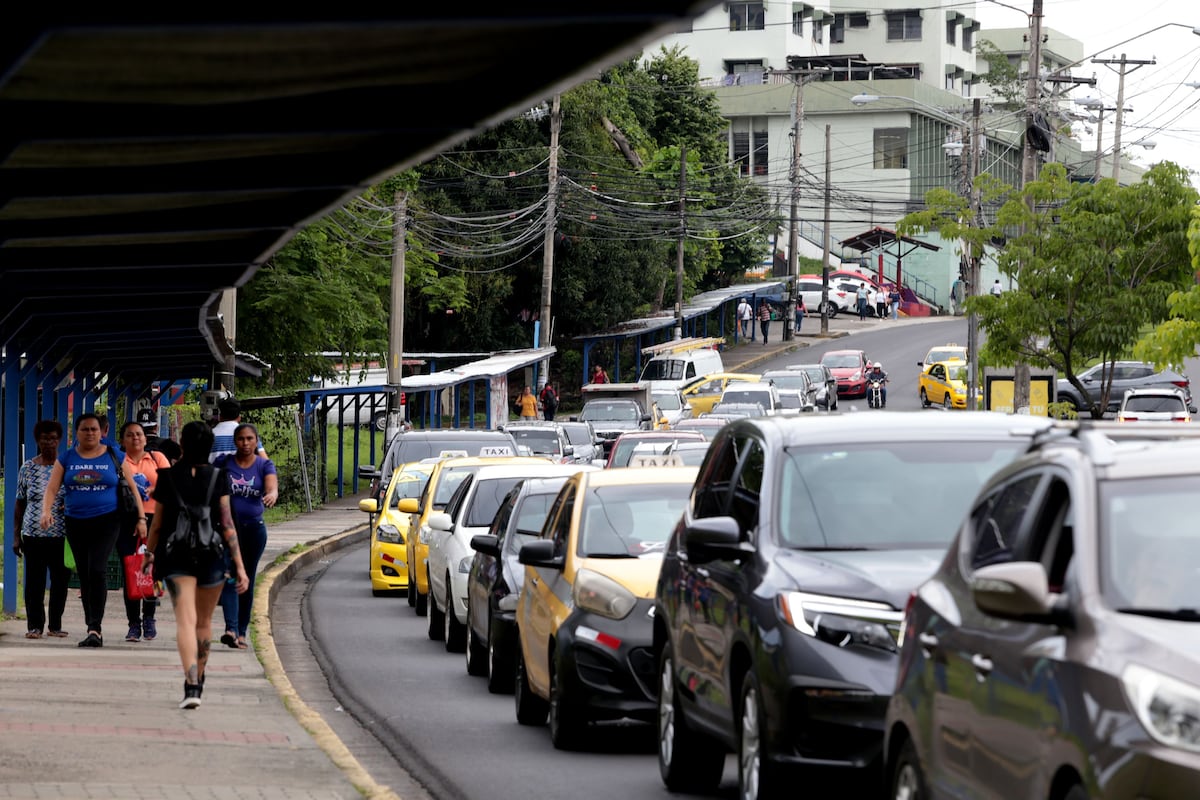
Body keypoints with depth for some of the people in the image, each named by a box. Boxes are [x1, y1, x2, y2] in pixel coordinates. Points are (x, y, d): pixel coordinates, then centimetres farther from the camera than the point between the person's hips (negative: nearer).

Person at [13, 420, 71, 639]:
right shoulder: (27, 469, 7)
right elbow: (20, 504, 10)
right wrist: (16, 535, 6)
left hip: (61, 535, 0)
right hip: (33, 535, 0)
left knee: (60, 580, 2)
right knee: (34, 580, -2)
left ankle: (55, 625, 12)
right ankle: (35, 625, 3)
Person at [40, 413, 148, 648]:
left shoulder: (113, 457, 4)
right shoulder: (66, 459, 7)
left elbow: (132, 488, 8)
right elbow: (51, 489, 0)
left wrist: (141, 518, 0)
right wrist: (46, 511, -18)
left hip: (106, 521, -3)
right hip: (76, 523, 3)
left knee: (97, 570, -18)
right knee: (84, 575, 7)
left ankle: (95, 627, -19)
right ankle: (92, 628, 15)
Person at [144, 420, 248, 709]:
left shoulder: (167, 477, -2)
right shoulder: (218, 478, -4)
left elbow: (157, 524, 4)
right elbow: (227, 524, -7)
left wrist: (149, 553, 22)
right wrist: (239, 566, -5)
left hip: (176, 556, -1)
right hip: (211, 556, 1)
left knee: (185, 620, -8)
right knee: (204, 621, 17)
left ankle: (191, 686, -26)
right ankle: (197, 682, 32)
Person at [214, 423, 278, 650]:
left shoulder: (264, 465, -1)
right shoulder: (224, 464, 1)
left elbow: (272, 487, -19)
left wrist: (272, 496, -43)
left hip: (253, 528, 1)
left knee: (247, 580, 9)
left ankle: (241, 632, 18)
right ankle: (231, 629, -26)